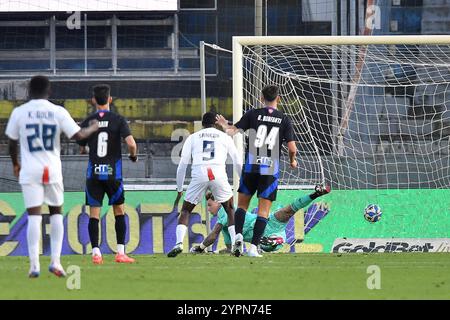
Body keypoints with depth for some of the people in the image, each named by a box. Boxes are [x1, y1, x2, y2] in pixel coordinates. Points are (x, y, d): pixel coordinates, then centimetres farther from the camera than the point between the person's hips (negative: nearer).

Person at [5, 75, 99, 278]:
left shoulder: (19, 112, -1)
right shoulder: (58, 112, -2)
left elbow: (12, 142, 8)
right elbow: (78, 136, -4)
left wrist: (15, 164, 25)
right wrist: (93, 128, 17)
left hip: (30, 170, -1)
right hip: (53, 169, 1)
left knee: (34, 217, -2)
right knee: (56, 213, 16)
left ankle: (34, 265, -10)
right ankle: (55, 261, 7)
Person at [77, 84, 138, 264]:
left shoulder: (87, 122, 1)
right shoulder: (118, 120, -5)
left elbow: (82, 149, 11)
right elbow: (131, 143, -16)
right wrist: (133, 155, 5)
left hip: (93, 173, 1)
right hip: (113, 173, -1)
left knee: (94, 214, 3)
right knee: (119, 212, 11)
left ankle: (95, 252, -8)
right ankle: (120, 253, 6)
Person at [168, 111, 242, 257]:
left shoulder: (193, 137, 22)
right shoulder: (225, 137, 22)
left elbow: (182, 164, 18)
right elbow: (238, 162, 24)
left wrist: (179, 189, 24)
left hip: (199, 174, 0)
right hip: (219, 173, 0)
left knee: (185, 210, 13)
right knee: (230, 210, 18)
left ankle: (179, 243, -7)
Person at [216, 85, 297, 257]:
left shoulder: (253, 114, 1)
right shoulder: (284, 119, 1)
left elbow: (234, 131, -3)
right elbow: (292, 148, -3)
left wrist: (225, 126, 20)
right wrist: (292, 161, 19)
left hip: (251, 167, 1)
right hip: (271, 170, -1)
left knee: (242, 204, 14)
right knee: (263, 211, 3)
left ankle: (238, 235, -8)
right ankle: (254, 247, -6)